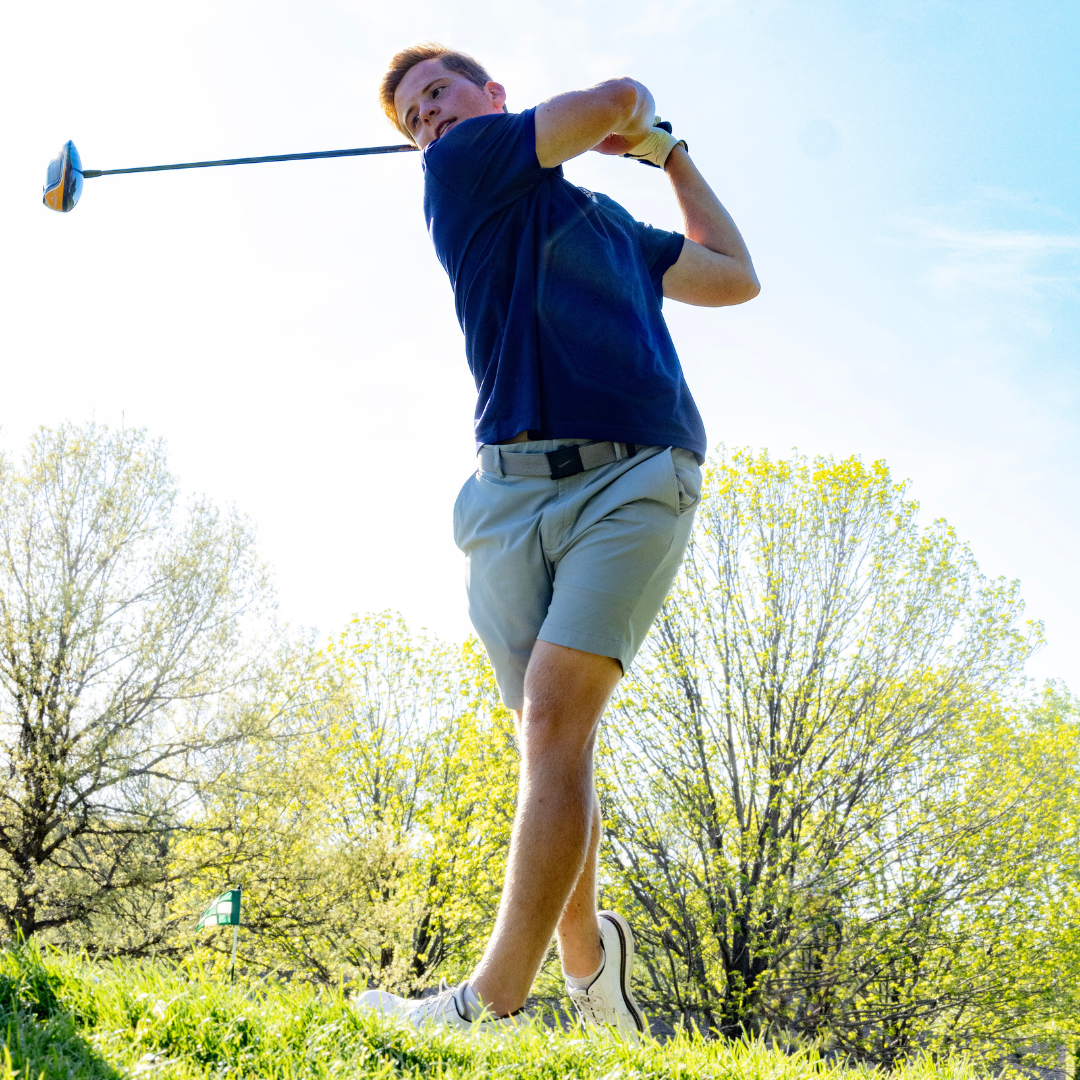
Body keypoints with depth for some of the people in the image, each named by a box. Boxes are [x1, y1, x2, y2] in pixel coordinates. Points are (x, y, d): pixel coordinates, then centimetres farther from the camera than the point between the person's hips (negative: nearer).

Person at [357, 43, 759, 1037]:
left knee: (555, 712, -17)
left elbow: (735, 278, 39)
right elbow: (615, 100, 8)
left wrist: (669, 153, 43)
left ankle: (494, 1000, -18)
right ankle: (586, 949, 20)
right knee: (550, 736, -3)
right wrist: (638, 118, 31)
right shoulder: (460, 167, 16)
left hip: (637, 479, 1)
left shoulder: (610, 222, 28)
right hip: (514, 489, -1)